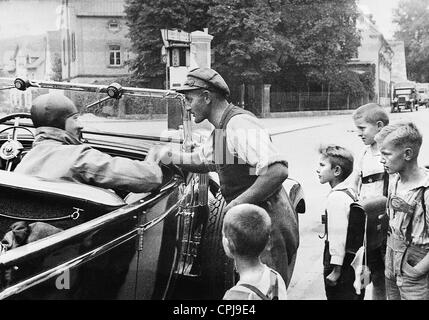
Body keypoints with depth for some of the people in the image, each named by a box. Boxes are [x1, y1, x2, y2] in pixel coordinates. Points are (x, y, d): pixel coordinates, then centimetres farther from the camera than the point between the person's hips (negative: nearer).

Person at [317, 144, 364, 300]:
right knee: (354, 295, 17)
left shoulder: (336, 197, -20)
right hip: (354, 262, 9)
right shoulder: (351, 191, 8)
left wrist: (336, 270, -18)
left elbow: (339, 235, -22)